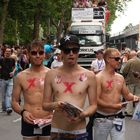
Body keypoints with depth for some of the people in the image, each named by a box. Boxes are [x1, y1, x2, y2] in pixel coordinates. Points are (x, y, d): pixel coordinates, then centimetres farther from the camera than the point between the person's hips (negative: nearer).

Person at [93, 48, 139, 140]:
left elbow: (126, 95, 17)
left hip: (118, 117, 5)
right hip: (102, 118, -4)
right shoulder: (98, 78, -13)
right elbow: (96, 100, -19)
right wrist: (114, 106, -25)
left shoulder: (120, 78, 6)